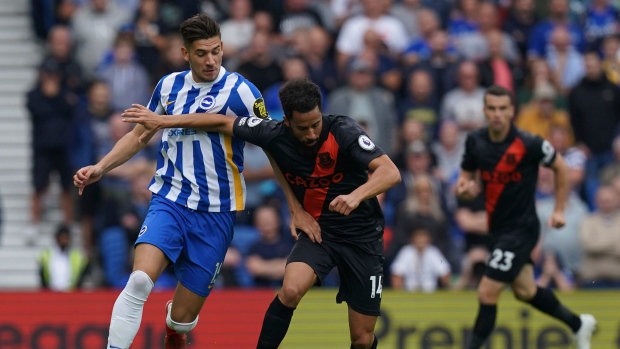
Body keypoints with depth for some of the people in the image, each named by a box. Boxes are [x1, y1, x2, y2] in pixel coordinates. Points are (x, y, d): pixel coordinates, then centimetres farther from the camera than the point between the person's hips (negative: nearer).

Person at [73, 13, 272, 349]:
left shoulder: (241, 92, -7)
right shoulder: (169, 86, 6)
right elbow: (139, 135, 19)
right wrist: (101, 168, 6)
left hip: (216, 212, -2)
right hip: (169, 201, 2)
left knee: (182, 317, 3)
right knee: (139, 280, -27)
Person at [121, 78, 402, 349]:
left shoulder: (342, 131, -23)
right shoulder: (274, 135, -14)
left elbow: (390, 172, -31)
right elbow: (222, 122, 0)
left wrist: (356, 196, -50)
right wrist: (163, 121, 1)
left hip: (361, 236, -2)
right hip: (317, 230, 2)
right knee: (290, 290, -30)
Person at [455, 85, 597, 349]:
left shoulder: (528, 144, -20)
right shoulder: (475, 142, -5)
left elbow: (561, 168, -4)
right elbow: (465, 177, 8)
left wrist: (559, 210, -5)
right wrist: (464, 188, -16)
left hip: (522, 228, -7)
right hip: (498, 227, 7)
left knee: (487, 293, -11)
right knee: (525, 291, 19)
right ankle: (578, 324, 41)